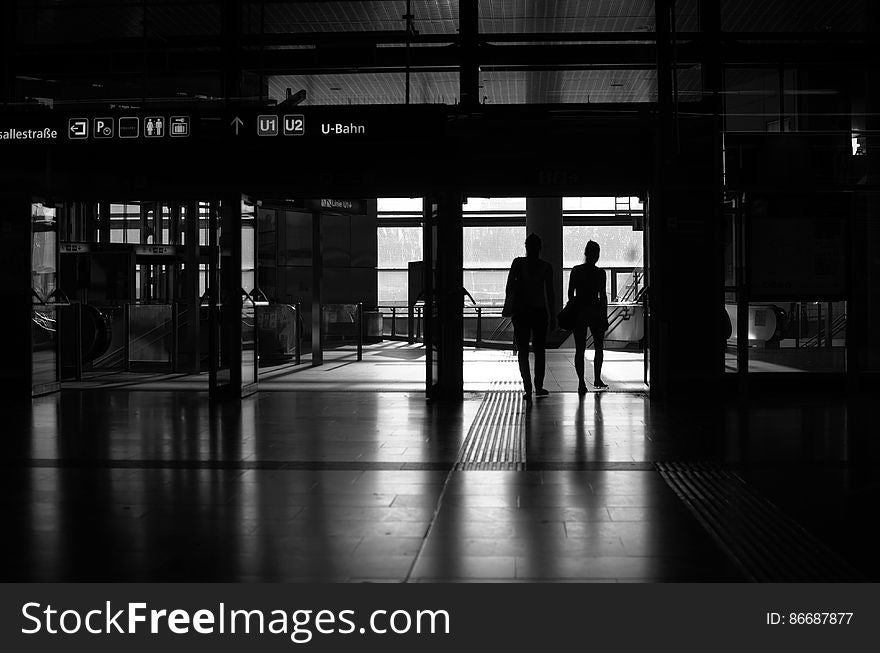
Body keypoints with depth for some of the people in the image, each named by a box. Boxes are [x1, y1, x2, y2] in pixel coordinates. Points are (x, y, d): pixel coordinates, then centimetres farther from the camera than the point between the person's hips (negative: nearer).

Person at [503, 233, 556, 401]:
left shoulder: (518, 263, -3)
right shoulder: (546, 267, -2)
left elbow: (509, 287, -5)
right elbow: (550, 293, -1)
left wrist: (508, 307, 4)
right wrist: (552, 315, 4)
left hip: (521, 312, 0)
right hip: (539, 312, 1)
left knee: (522, 351, 3)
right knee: (539, 350, 13)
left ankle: (527, 388, -9)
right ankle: (539, 387, 15)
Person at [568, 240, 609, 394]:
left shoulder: (575, 271, 0)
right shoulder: (600, 273, -7)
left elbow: (570, 294, 1)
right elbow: (603, 296, -6)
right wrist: (605, 316, 0)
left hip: (578, 312, 2)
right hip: (595, 311, -2)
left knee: (580, 350, 3)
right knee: (598, 347, 15)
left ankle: (581, 382, -4)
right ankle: (597, 379, 14)